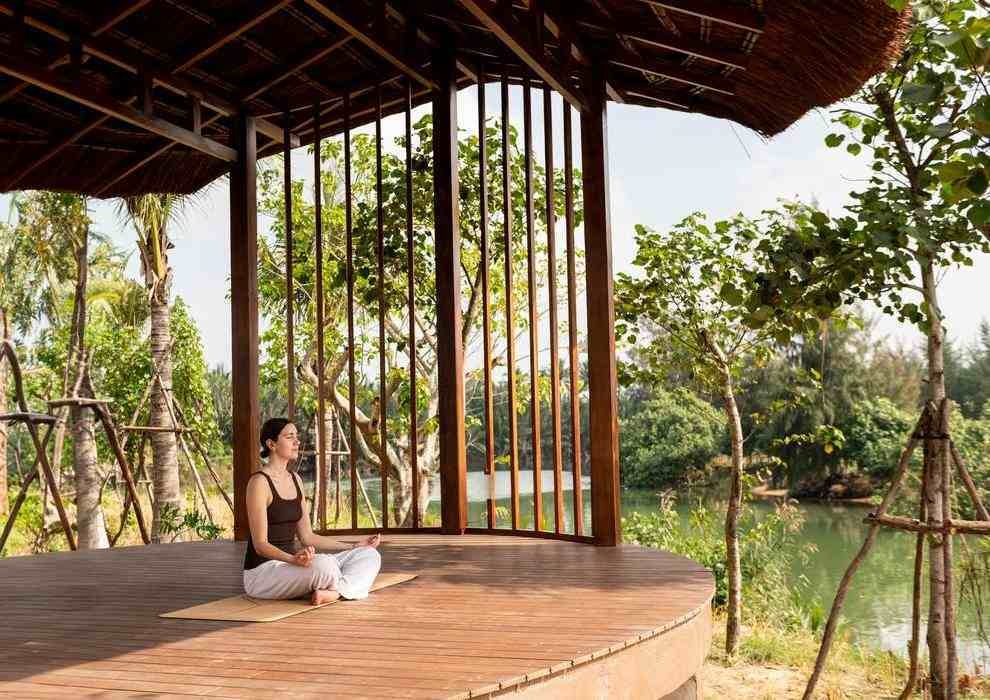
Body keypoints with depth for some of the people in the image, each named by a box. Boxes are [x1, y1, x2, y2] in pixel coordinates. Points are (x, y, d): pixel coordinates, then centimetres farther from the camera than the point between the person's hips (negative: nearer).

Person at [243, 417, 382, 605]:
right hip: (261, 572, -8)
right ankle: (346, 588, -7)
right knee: (324, 565, -38)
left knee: (370, 555, -4)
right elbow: (260, 544, -19)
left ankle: (334, 592, -29)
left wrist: (354, 546, 11)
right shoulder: (259, 482, -14)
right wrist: (293, 559, -38)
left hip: (288, 563, 8)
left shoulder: (295, 480, 12)